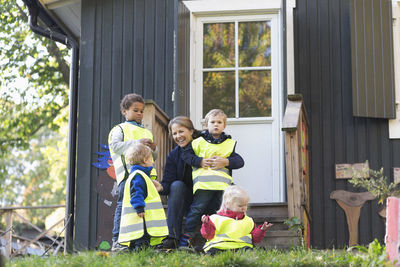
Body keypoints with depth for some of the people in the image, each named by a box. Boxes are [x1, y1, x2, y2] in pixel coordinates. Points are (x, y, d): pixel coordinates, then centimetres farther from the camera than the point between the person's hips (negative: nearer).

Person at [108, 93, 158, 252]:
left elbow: (153, 157, 29)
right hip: (128, 174, -6)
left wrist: (153, 149, 5)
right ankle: (117, 241, -9)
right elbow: (115, 146, -10)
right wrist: (137, 143, -15)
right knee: (124, 205, -10)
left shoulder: (146, 132, 27)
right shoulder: (120, 129, 9)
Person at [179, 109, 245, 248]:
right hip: (203, 183, -2)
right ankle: (187, 236, -4)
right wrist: (200, 161, -6)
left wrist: (225, 162, -7)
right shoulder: (199, 142, 12)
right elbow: (186, 155, 7)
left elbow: (240, 161, 9)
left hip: (222, 183, 2)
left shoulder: (229, 144, 16)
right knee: (197, 208, -9)